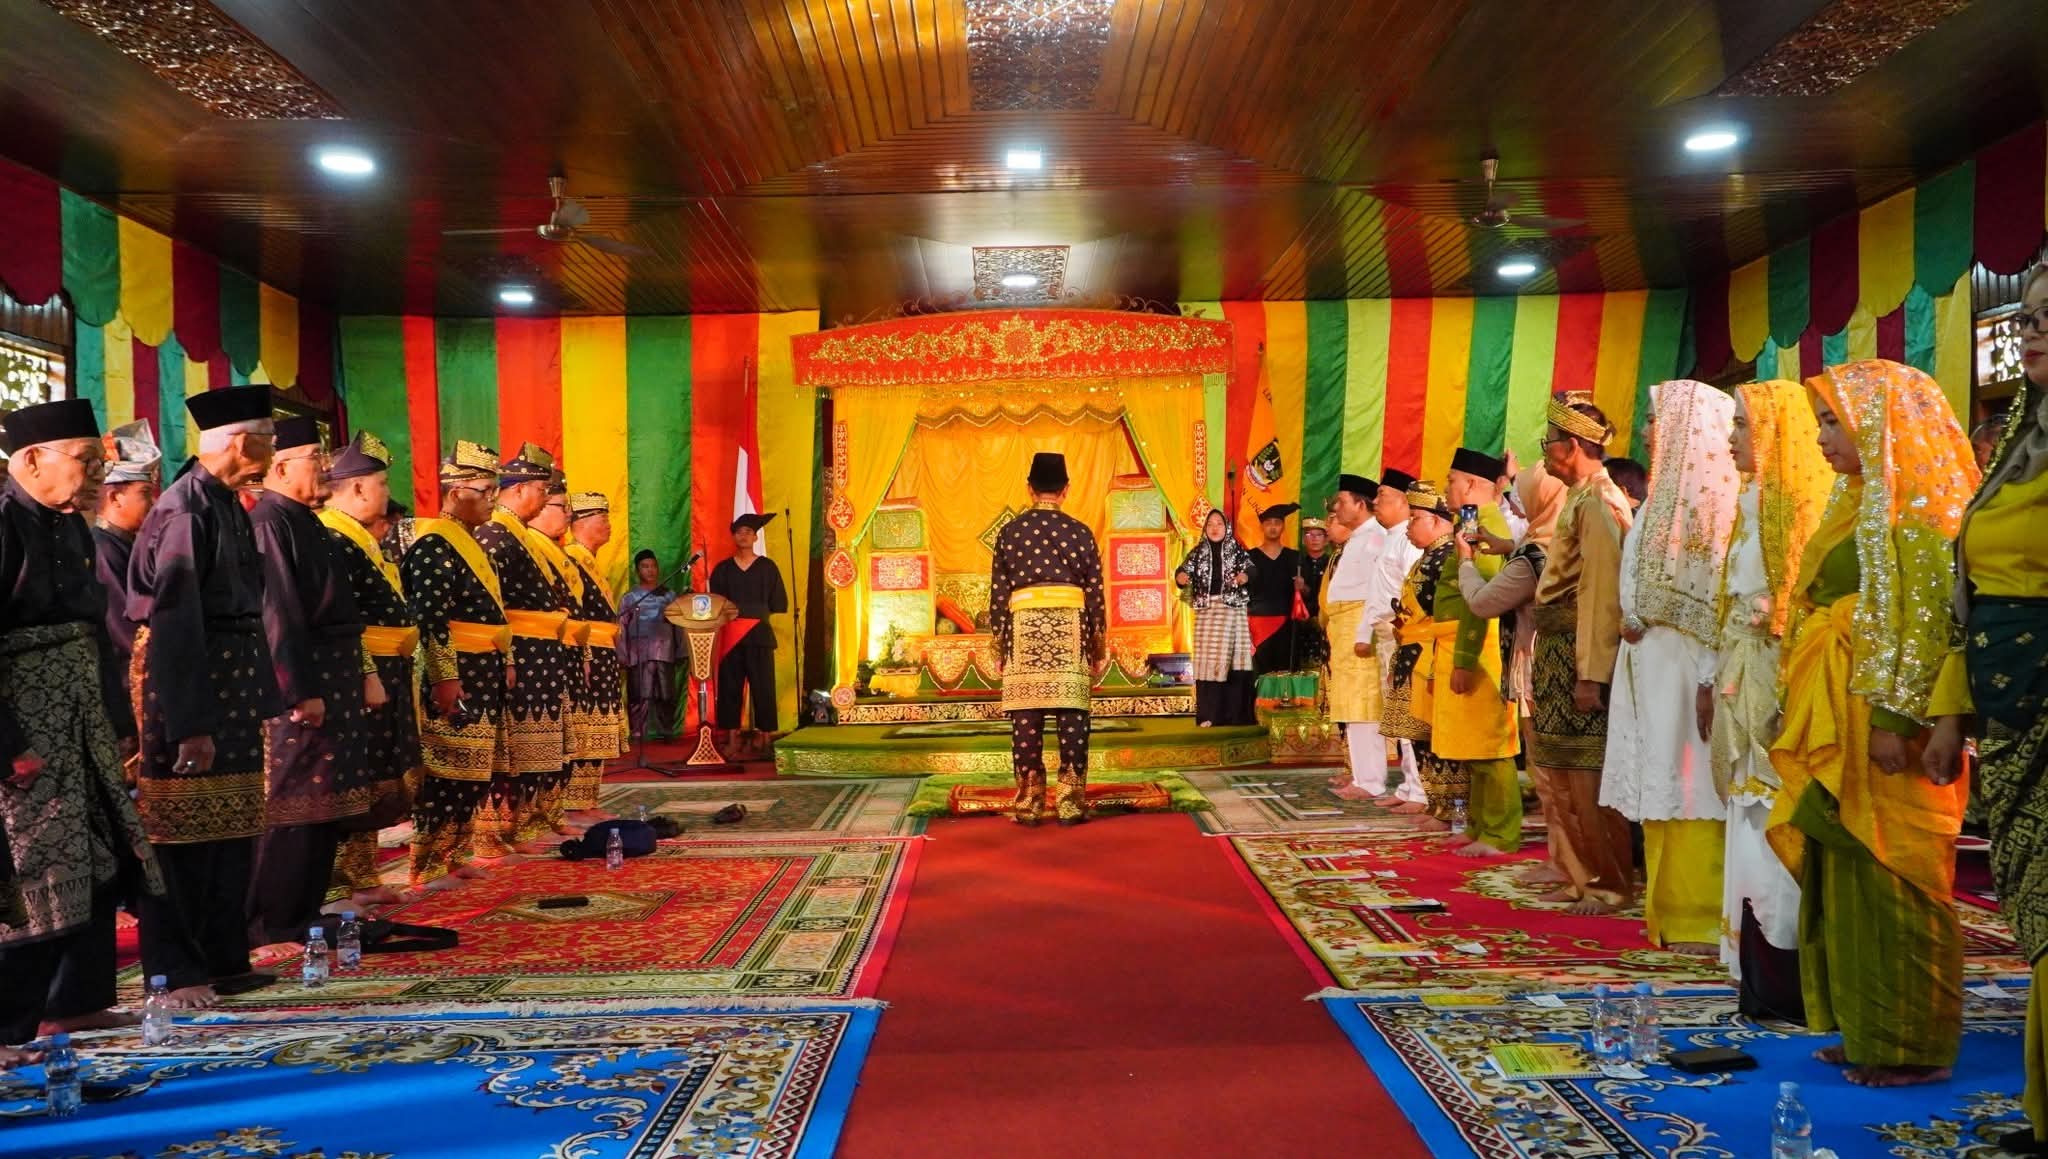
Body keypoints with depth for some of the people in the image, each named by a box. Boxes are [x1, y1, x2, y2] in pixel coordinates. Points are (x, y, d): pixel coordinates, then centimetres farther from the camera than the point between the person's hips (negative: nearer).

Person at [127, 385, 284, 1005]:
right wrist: (190, 725, -23)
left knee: (231, 828, 13)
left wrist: (260, 694, 13)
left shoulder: (230, 503, 10)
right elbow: (174, 622, -21)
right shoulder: (184, 510, -17)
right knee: (182, 831, 1)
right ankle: (175, 972, 11)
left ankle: (225, 960, 24)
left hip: (232, 676, 9)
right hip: (184, 678, -9)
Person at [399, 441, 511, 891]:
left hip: (484, 672, 10)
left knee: (476, 771, 13)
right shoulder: (433, 543, -13)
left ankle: (457, 854, 22)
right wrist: (445, 677, -24)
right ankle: (428, 867, 2)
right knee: (448, 771, -5)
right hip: (455, 673, -10)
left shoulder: (468, 540, 17)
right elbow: (430, 618, -21)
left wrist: (505, 662, 19)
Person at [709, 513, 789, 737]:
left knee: (763, 686, -3)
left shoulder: (767, 566, 6)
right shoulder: (722, 569, 10)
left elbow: (780, 603, 5)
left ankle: (764, 732, 3)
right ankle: (731, 733, 6)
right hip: (731, 634, 1)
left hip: (759, 634, -1)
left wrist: (759, 612, -1)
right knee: (729, 686, 1)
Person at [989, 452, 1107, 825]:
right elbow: (1095, 592, 3)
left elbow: (998, 593, 4)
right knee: (1072, 714, 1)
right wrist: (1100, 640, 11)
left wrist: (998, 641, 11)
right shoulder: (1080, 532, 3)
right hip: (1071, 626, 0)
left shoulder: (1010, 531, 4)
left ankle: (1028, 803, 3)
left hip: (1023, 625, 0)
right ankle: (1071, 802, 1)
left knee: (1026, 715, 2)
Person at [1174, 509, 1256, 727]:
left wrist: (1245, 576, -27)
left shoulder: (1237, 550, 8)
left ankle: (1234, 715, 0)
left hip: (1233, 610, -2)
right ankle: (1208, 715, -3)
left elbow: (1250, 568, -4)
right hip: (1206, 611, 2)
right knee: (1207, 660, -4)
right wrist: (1181, 576, -21)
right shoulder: (1198, 552, 13)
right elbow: (1184, 570, 3)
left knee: (1233, 659, -6)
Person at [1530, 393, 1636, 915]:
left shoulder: (1598, 502, -14)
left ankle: (1615, 885, 10)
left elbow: (1603, 592, -19)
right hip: (1558, 657, 10)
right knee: (1562, 781, 14)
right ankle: (1588, 876, 24)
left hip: (1583, 659, -10)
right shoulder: (1580, 499, 15)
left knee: (1589, 784, -2)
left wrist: (1591, 675, -21)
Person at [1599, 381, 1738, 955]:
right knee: (1660, 785, 10)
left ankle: (1701, 921, 2)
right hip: (1649, 659, 9)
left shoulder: (1709, 492, -10)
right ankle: (1670, 912, 17)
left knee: (1686, 784, -5)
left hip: (1682, 662, -9)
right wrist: (1632, 622, 6)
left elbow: (1719, 592, -16)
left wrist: (1710, 678, -17)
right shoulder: (1665, 493, 17)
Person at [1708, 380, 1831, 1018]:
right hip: (1743, 679, 9)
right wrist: (1719, 680, 17)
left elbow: (1804, 599, -16)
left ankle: (1790, 984, 4)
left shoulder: (1798, 500, -9)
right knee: (1753, 822, 11)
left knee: (1776, 824, -5)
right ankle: (1763, 979, 18)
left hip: (1775, 679, -9)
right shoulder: (1751, 501, 16)